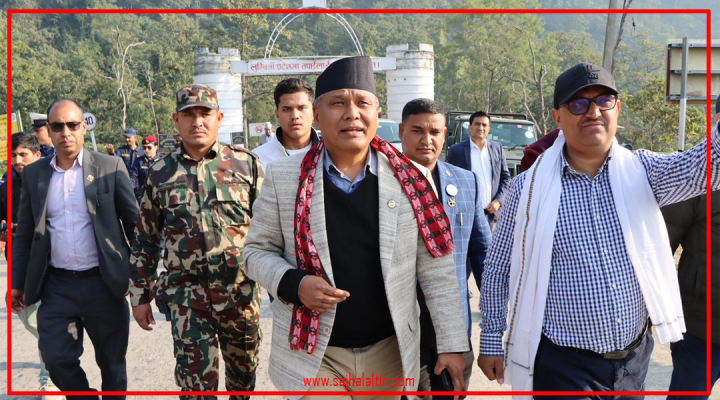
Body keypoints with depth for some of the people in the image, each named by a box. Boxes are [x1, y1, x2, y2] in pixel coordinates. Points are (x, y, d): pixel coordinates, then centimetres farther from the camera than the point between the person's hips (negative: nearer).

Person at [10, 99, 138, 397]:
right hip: (56, 286, 2)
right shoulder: (34, 173, 5)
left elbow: (134, 223, -2)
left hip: (103, 283, -2)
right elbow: (24, 233, 9)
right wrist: (17, 283, 7)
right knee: (56, 358, 3)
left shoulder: (111, 167, -4)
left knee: (112, 362, 10)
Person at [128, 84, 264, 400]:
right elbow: (145, 240, 10)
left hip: (242, 293, 0)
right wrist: (140, 295, 10)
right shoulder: (161, 173, 4)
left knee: (244, 371, 17)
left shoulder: (245, 164, 0)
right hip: (187, 296, 0)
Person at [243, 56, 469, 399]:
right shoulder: (283, 178, -5)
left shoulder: (410, 179, -4)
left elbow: (436, 269, -1)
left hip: (388, 353, 2)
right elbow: (257, 251, 3)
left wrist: (452, 344, -1)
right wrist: (293, 284, -16)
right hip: (312, 355, -1)